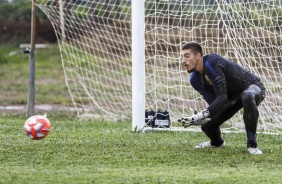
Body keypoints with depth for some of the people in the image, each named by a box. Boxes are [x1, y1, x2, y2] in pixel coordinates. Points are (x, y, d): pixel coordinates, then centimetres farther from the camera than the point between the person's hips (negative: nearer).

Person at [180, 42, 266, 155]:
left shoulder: (212, 64, -33)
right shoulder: (195, 79, -7)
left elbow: (222, 98, -37)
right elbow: (213, 102, -13)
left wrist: (203, 115, -43)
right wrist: (201, 117, -32)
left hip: (253, 87, -8)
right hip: (232, 97, 8)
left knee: (247, 96, -43)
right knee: (207, 125, -3)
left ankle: (252, 145, -33)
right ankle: (216, 142, 35)